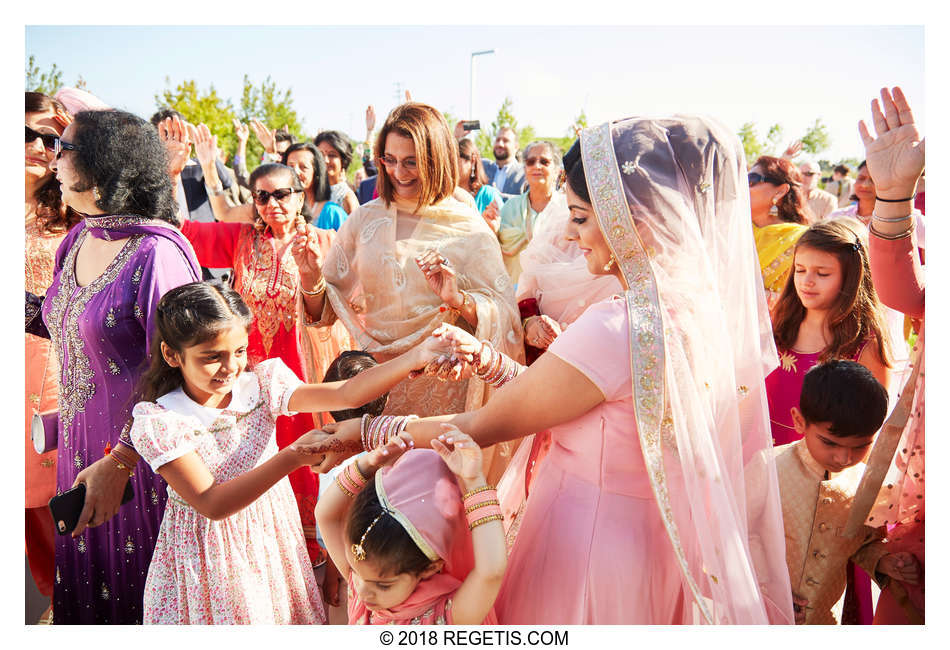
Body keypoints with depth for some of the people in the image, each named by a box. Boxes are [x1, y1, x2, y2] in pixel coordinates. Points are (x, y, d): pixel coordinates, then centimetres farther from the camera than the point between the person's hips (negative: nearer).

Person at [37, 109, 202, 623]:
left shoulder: (156, 253, -21)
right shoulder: (74, 242, 5)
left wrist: (119, 463, -23)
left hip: (141, 456, -7)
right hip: (81, 448, 8)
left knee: (138, 594, 11)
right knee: (85, 588, 22)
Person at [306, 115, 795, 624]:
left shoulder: (615, 330, -31)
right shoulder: (701, 305, -4)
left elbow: (480, 428, -20)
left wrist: (364, 430, -7)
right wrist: (487, 360, -6)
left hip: (586, 551, -8)